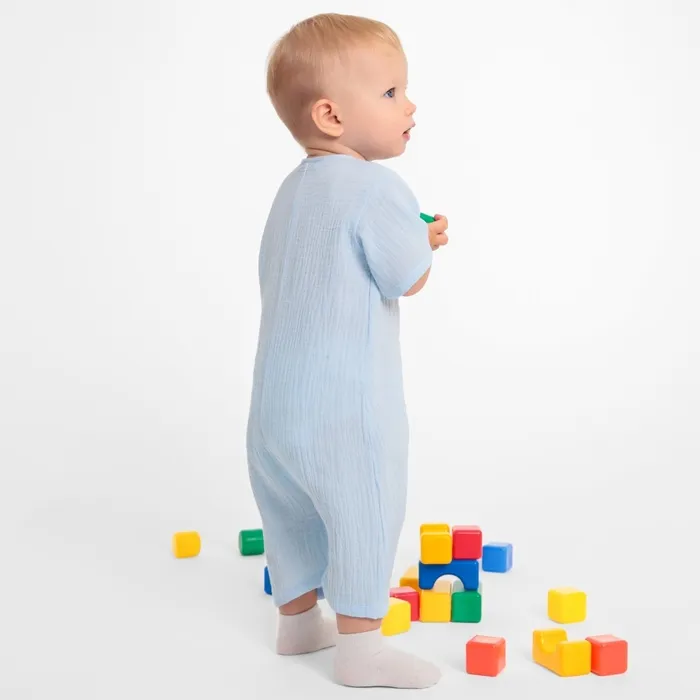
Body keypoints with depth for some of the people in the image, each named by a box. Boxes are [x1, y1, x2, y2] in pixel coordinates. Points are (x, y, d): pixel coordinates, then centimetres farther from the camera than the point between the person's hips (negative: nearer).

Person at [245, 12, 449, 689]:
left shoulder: (293, 189, 12)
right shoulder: (373, 188, -16)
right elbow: (409, 279, -14)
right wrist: (423, 240, 9)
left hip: (277, 394, 9)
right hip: (344, 400, -9)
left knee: (291, 507, 20)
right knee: (365, 513, 1)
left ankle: (297, 617, 35)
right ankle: (359, 645, 8)